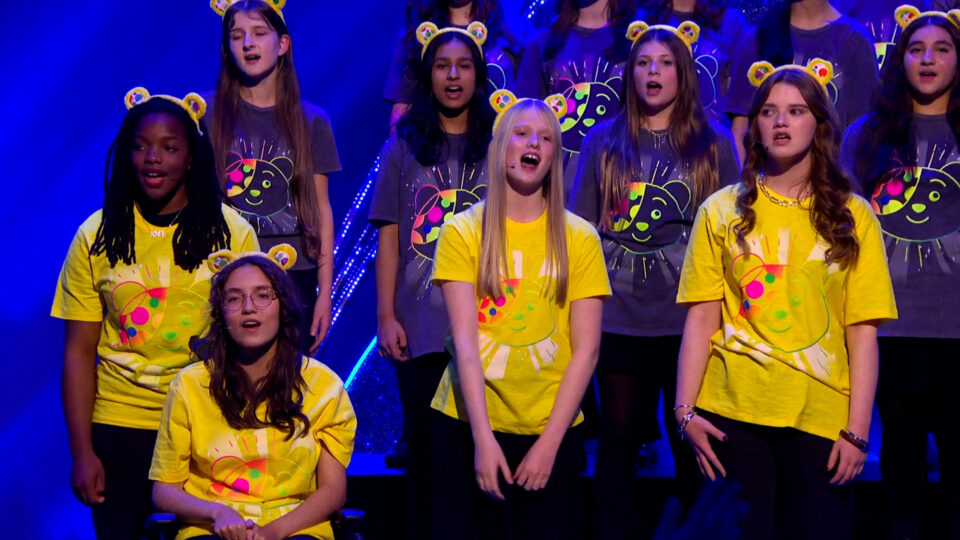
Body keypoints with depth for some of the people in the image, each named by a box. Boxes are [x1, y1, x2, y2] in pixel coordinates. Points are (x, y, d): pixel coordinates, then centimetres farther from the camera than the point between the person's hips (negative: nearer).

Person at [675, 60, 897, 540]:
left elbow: (862, 333, 0)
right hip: (730, 415, 0)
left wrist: (857, 430, -6)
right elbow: (701, 321, 1)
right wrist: (685, 409, -8)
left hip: (821, 419, 0)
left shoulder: (851, 216, 4)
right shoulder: (722, 211, 5)